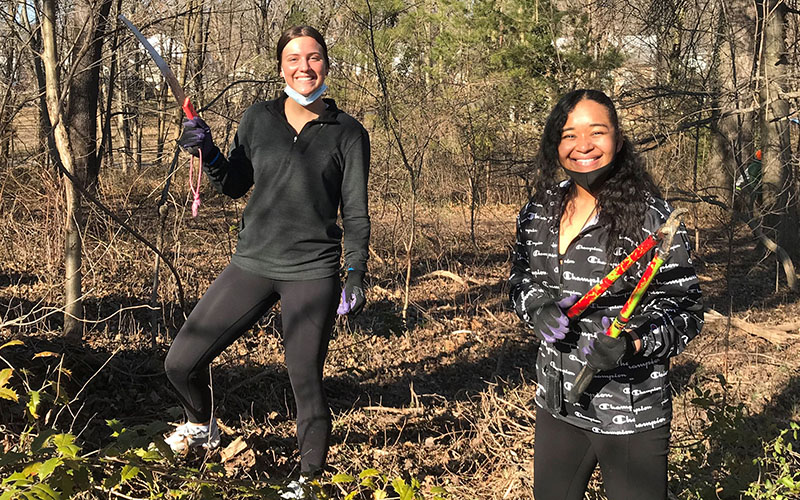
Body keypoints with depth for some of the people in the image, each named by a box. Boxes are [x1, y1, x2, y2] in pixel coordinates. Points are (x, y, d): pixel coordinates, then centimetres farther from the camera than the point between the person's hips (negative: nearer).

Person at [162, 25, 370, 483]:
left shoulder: (348, 133, 0)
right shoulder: (259, 119, 6)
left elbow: (355, 213, 2)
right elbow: (235, 186, 14)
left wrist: (356, 274, -5)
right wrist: (208, 152, -3)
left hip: (313, 273, -3)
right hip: (252, 263, 3)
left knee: (306, 382, 1)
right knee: (181, 363, 1)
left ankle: (311, 476, 24)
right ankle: (203, 424, 34)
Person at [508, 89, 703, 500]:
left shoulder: (652, 216, -15)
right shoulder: (538, 212, 1)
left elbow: (685, 308, -10)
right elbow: (519, 280, 14)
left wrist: (634, 343, -28)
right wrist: (537, 309, -8)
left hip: (632, 415, -5)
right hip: (557, 404, 5)